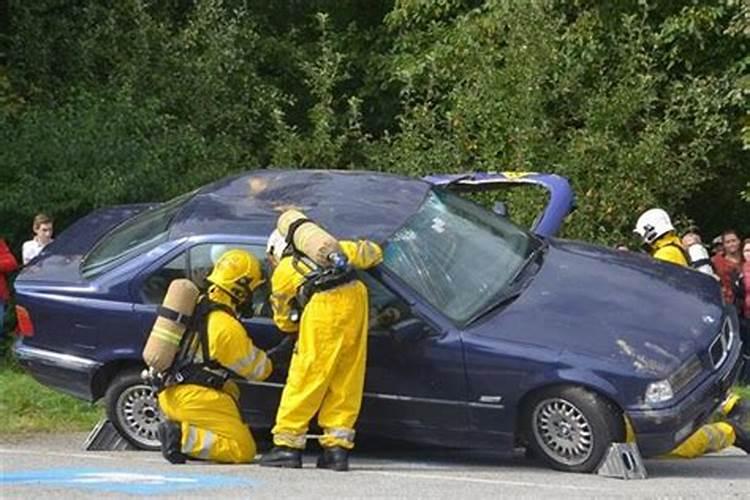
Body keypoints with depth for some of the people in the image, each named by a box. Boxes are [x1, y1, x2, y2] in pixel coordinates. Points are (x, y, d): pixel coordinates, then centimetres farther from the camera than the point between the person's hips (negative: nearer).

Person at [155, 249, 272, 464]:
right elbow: (257, 369, -4)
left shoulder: (197, 304, 10)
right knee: (243, 450, -6)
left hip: (169, 393, 9)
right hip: (193, 398, -9)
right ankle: (183, 438, -19)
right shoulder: (227, 327, -16)